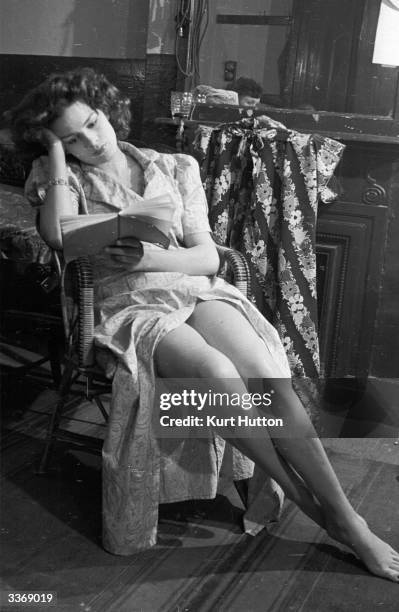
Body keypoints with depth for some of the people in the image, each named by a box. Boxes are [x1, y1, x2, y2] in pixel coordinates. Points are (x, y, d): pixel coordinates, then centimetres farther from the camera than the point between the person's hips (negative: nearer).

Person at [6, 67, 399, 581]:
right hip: (131, 306, -2)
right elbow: (58, 236, -13)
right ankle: (304, 502, -12)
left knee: (266, 377, -26)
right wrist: (56, 152, -4)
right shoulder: (61, 178, 11)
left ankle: (348, 522, -15)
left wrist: (151, 258, -15)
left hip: (197, 288, 2)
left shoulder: (175, 168, 13)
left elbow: (208, 256, 5)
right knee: (218, 375, -32)